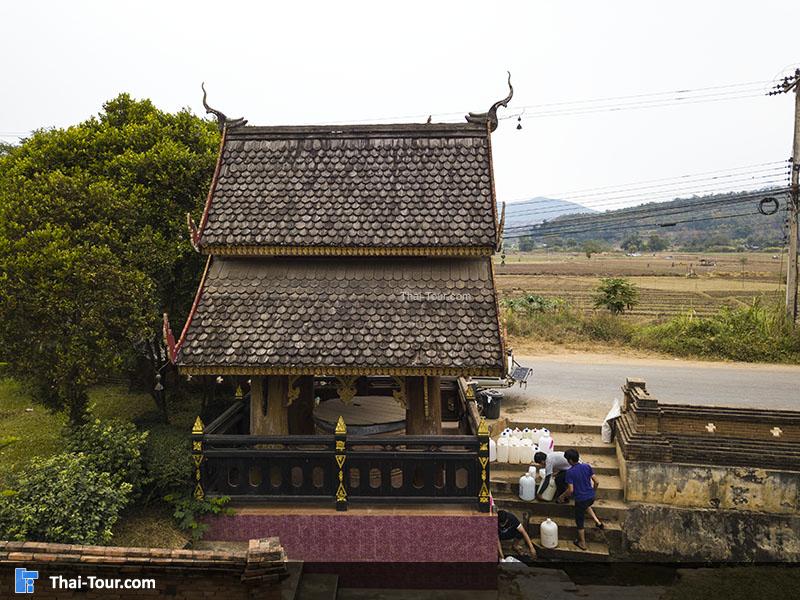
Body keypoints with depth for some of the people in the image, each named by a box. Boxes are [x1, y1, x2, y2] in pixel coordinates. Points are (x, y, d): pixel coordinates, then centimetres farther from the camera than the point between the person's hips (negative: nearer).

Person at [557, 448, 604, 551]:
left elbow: (570, 490, -20)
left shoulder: (570, 472, -19)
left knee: (580, 521, 15)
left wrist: (562, 496, -2)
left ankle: (582, 543, 28)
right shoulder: (587, 466, -5)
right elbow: (596, 482, -1)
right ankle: (598, 522, 29)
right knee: (586, 505, 40)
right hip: (591, 497, 5)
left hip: (580, 499, -5)